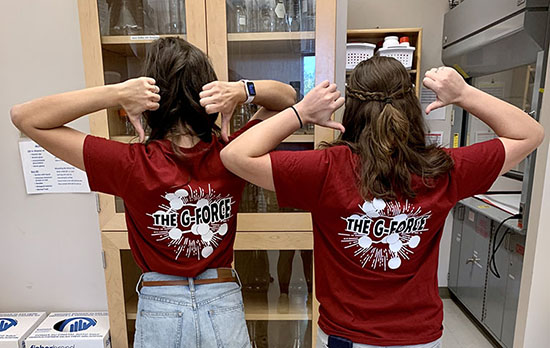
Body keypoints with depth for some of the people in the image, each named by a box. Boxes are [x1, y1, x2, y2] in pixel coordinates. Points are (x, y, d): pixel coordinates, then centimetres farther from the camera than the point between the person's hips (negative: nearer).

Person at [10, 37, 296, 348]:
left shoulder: (132, 165, -22)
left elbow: (24, 116, -11)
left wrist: (117, 92, -24)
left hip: (158, 313, 0)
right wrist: (241, 91, -20)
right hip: (224, 309, 1)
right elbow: (288, 96, 0)